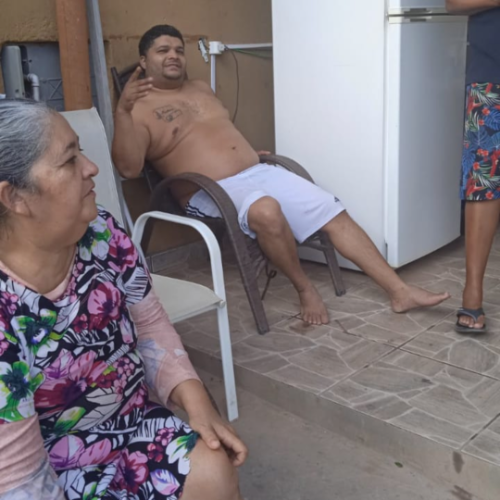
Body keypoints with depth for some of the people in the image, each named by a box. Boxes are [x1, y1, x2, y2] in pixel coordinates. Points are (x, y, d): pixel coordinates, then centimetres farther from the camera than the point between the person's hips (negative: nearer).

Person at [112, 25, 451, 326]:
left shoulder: (201, 89, 21)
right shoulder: (140, 108, -2)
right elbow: (129, 168, -17)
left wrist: (253, 152, 18)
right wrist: (122, 110, -28)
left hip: (259, 171, 7)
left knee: (335, 214, -7)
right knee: (266, 210, -39)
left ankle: (399, 291, -4)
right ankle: (305, 288, -14)